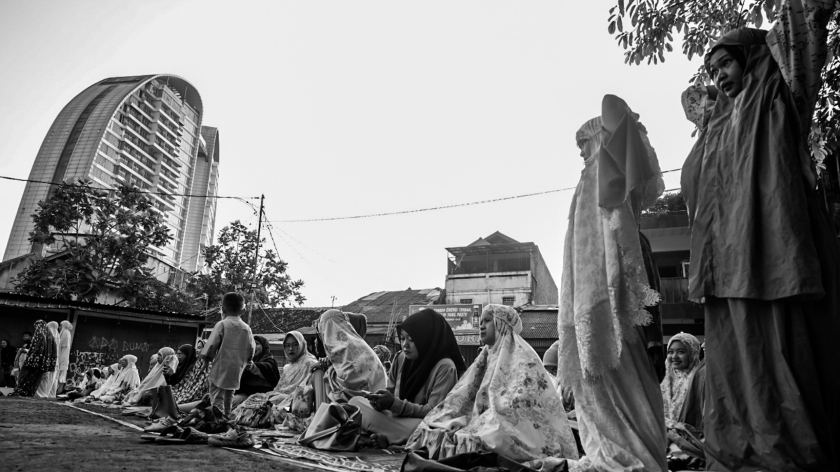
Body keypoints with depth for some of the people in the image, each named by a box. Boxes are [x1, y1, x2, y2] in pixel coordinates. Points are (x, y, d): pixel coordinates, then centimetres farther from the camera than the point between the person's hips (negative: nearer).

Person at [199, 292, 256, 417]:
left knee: (217, 400, -3)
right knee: (228, 399, 18)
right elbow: (251, 351, 4)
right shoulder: (246, 328, 3)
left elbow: (211, 346, -11)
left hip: (220, 370, -5)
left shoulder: (221, 324, -8)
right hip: (236, 372, 5)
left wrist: (206, 357, 6)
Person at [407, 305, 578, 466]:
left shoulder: (522, 358, -8)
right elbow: (461, 396, 10)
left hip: (522, 434, -7)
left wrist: (467, 425, -21)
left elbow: (515, 407, -18)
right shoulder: (487, 358, 16)